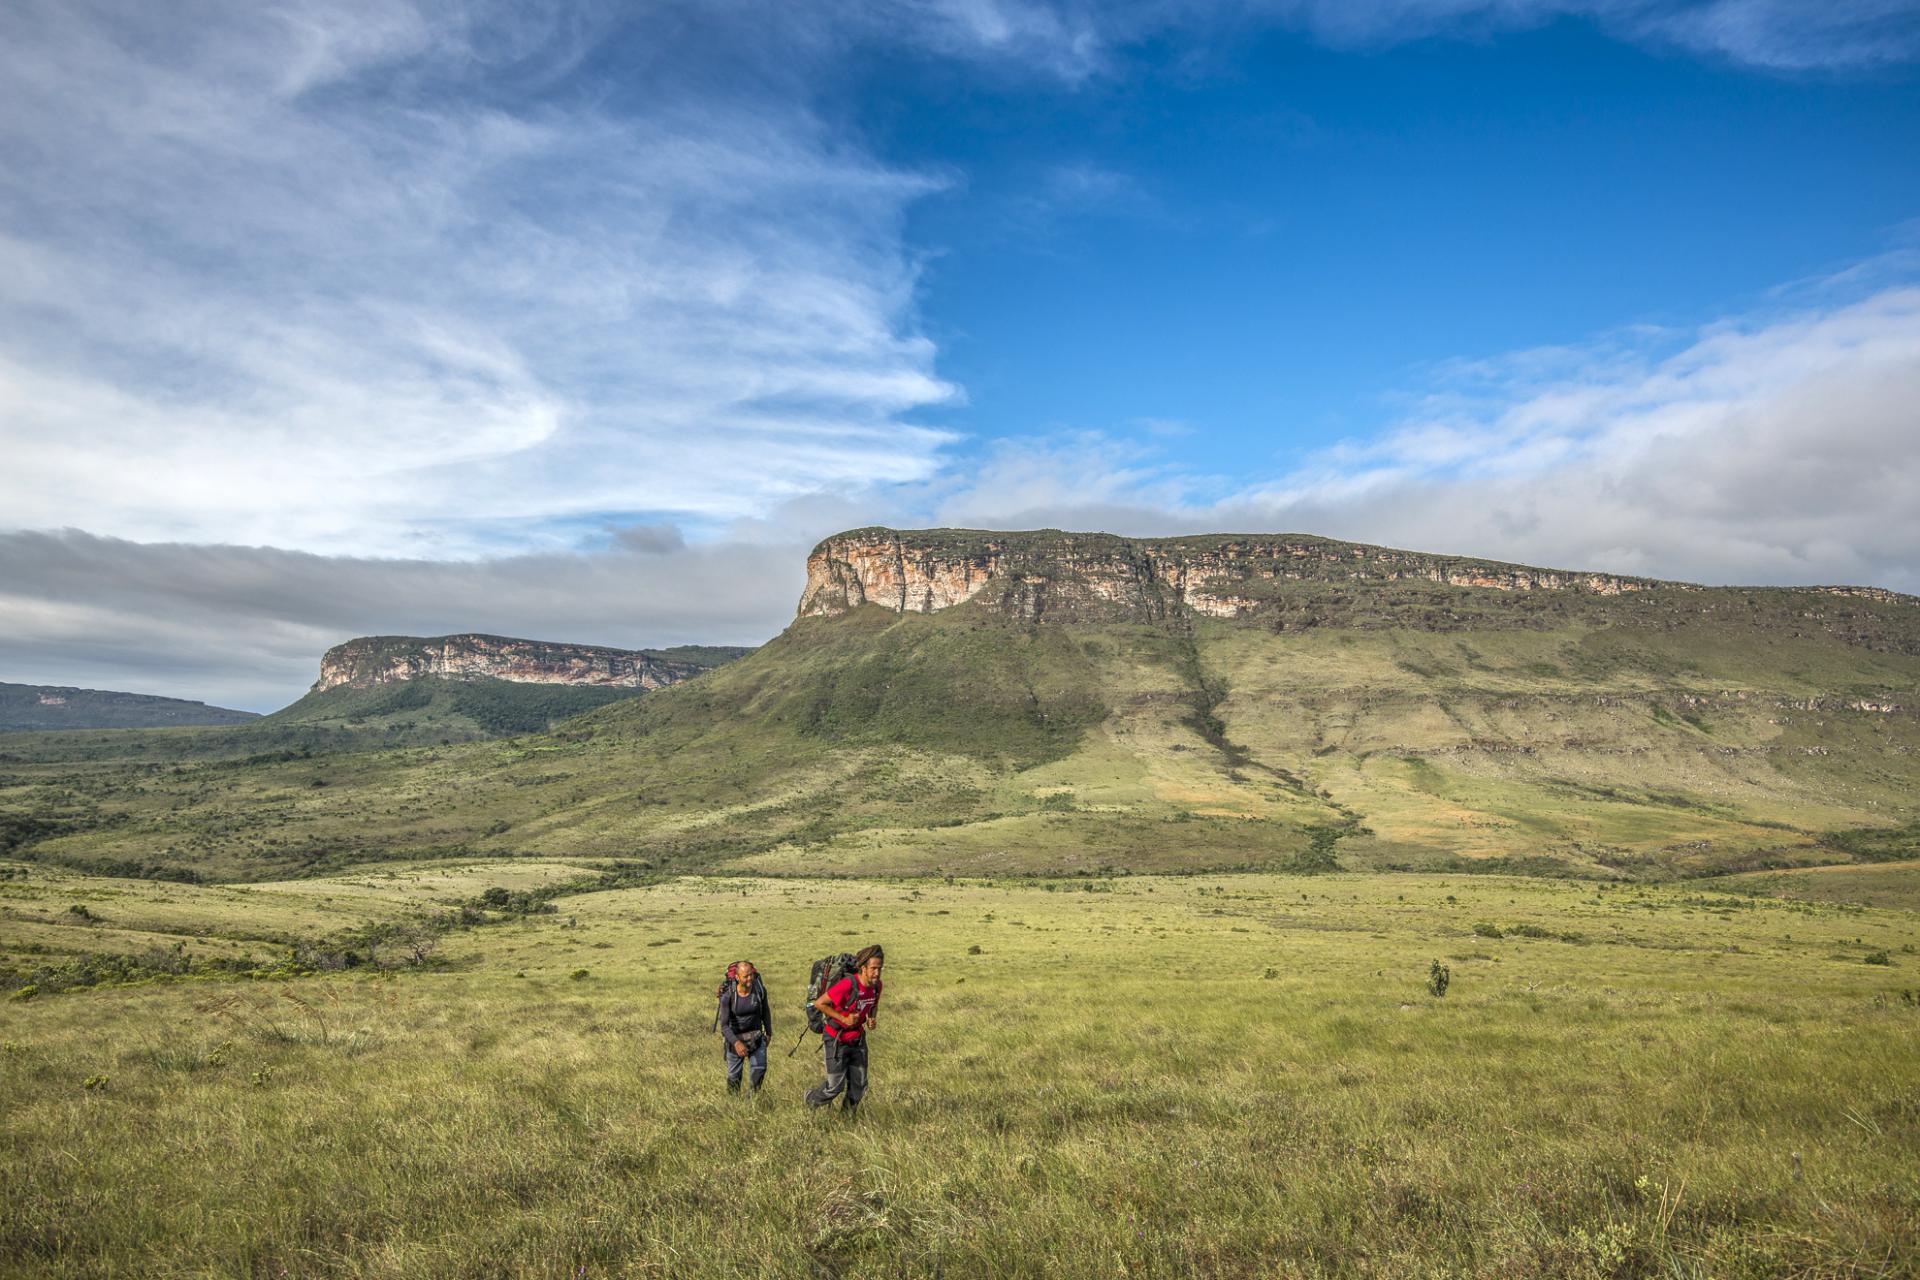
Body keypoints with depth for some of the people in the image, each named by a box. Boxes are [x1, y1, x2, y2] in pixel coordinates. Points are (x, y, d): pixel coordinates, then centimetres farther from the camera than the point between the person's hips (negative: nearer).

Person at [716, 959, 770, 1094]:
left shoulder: (760, 990, -16)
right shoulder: (727, 996, -24)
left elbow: (765, 1012, 2)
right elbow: (724, 1025, -25)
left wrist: (769, 1033, 14)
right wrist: (736, 1043, -39)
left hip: (755, 1036, 1)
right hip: (735, 1037, -1)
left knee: (760, 1067, -17)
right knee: (734, 1074, 8)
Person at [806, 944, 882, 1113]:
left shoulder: (876, 985, -8)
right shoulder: (847, 985, -30)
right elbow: (819, 1003, -22)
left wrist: (871, 1019, -6)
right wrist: (843, 1019, -24)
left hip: (857, 1040, 6)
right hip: (836, 1040, -6)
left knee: (859, 1085, 8)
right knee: (835, 1085, 2)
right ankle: (811, 1100, 32)